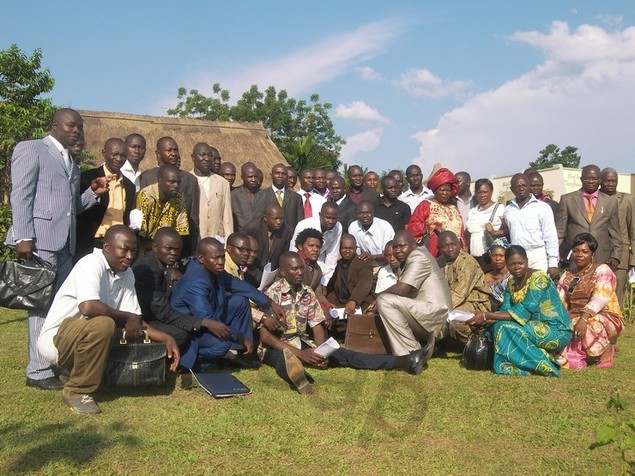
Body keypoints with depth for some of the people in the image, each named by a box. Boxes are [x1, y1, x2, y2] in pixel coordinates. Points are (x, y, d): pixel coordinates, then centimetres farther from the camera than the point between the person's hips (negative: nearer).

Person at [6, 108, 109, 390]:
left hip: (65, 242, 8)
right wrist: (24, 237, -18)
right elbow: (20, 196, -8)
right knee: (42, 304, -6)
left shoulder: (71, 163, 24)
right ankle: (39, 371, -1)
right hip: (40, 239, -7)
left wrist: (93, 193, 5)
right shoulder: (30, 149, 2)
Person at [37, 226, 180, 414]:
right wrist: (126, 318, -22)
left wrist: (166, 338, -11)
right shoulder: (92, 264, -19)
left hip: (85, 338, 8)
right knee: (103, 324, -34)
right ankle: (77, 391, -15)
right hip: (56, 338, -8)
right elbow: (88, 307, -36)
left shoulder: (127, 274, 5)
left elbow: (136, 320, 3)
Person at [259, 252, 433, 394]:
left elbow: (318, 327, 4)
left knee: (342, 354, -12)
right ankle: (294, 371, -79)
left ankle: (406, 361, -24)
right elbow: (265, 335, -19)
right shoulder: (272, 294, -14)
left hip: (301, 344, 5)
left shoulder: (307, 293, 4)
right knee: (285, 358, -41)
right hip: (276, 348, -5)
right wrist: (298, 353, -27)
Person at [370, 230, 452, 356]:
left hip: (434, 313, -10)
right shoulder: (406, 262, 21)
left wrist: (379, 296, -5)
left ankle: (411, 354, -18)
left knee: (385, 300, -21)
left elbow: (402, 289, -21)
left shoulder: (418, 257, -9)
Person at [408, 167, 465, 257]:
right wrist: (433, 228, -15)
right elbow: (413, 225, -7)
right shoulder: (426, 205, 3)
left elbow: (460, 233, 23)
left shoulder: (454, 209, 22)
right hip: (433, 255, -5)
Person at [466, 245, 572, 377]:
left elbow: (523, 313, -25)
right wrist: (484, 320, -22)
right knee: (496, 326, -13)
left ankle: (542, 366, -20)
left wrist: (486, 316, -28)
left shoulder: (538, 279, -17)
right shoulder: (512, 282, 7)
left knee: (506, 328, -25)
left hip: (557, 331, -7)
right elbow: (505, 311, -2)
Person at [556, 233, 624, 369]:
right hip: (574, 319, 4)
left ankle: (605, 352, -9)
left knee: (590, 326, -37)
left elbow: (600, 298, -22)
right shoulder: (567, 276, 13)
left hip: (605, 318, -4)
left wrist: (584, 318, -37)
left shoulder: (601, 270, -5)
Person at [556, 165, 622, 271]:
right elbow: (559, 231, 6)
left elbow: (615, 233, 12)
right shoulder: (567, 199, 6)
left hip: (602, 261, 1)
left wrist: (615, 256, 3)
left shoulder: (611, 201, 10)